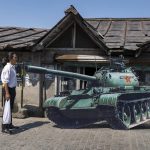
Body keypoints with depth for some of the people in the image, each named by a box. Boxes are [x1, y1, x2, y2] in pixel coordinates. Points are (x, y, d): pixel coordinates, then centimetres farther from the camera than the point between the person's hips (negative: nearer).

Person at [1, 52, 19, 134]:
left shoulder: (13, 67, 9)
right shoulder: (7, 68, -18)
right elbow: (5, 82, -21)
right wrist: (7, 93, -23)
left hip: (12, 89, 9)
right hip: (8, 89, -9)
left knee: (11, 108, 17)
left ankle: (9, 125, 28)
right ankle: (4, 127, 2)